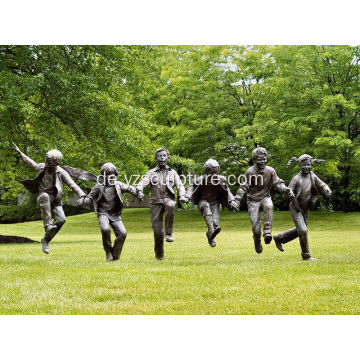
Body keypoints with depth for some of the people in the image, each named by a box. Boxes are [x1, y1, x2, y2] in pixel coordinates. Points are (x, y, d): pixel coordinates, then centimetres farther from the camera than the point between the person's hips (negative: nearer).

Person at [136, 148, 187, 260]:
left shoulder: (172, 172, 13)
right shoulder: (151, 173, 9)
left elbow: (180, 185, 3)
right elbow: (143, 183, -5)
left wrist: (182, 195, -18)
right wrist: (140, 191, -28)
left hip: (168, 199, 0)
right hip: (155, 202, 0)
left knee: (170, 205, -38)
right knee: (158, 232, -4)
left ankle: (169, 233, -28)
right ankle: (159, 254, 15)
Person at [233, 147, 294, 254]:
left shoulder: (270, 171, -4)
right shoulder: (249, 172, -11)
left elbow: (278, 183, -5)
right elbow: (243, 187, -9)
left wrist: (286, 190, -24)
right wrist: (237, 200, -19)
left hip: (265, 198, 1)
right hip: (253, 200, -1)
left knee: (269, 206, -39)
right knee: (256, 229, -9)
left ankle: (267, 232, -39)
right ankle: (257, 242, 24)